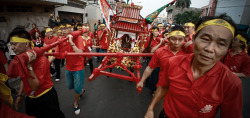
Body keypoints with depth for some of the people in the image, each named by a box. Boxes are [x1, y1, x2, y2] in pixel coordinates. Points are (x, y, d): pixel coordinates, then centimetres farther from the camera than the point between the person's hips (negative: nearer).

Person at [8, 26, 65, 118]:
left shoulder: (40, 59, -25)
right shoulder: (21, 58, -1)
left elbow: (35, 86, -29)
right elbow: (23, 79, 15)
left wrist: (29, 65, -36)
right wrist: (19, 95, 14)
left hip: (46, 98, -7)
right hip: (29, 99, 7)